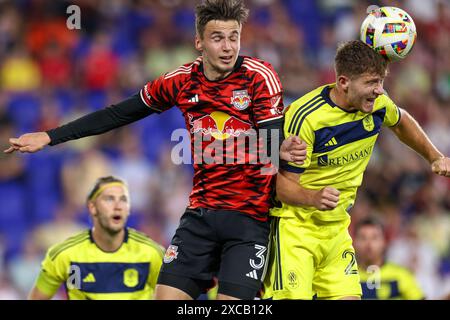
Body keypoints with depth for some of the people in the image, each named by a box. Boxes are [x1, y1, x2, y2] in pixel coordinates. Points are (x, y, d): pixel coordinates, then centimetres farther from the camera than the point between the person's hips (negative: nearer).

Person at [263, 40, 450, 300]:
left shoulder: (377, 103, -4)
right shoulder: (305, 117, -23)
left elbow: (401, 121, 23)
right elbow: (283, 182, -19)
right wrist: (314, 198, -37)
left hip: (337, 226, 6)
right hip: (295, 225, -6)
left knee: (349, 295, -5)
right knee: (295, 297, -19)